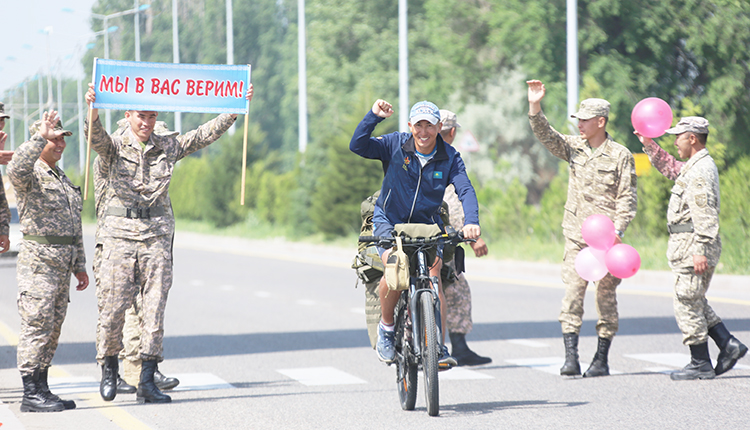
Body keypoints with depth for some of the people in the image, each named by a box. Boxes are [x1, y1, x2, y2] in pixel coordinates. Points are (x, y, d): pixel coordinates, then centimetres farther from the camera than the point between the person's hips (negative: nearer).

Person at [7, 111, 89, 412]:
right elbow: (16, 169, -33)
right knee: (37, 325, -9)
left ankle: (42, 390, 15)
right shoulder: (31, 175, -6)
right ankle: (31, 395, -8)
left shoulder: (62, 178, 21)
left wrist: (79, 265, 22)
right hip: (38, 260, -9)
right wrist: (40, 136, -30)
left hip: (62, 263, 9)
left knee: (53, 329, 10)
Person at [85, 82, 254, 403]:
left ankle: (147, 382, 3)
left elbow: (205, 134, 14)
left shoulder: (168, 148, 13)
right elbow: (96, 137, -18)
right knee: (113, 306, -3)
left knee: (154, 309, 0)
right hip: (119, 235, -3)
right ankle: (109, 367, 19)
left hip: (157, 237, 3)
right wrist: (93, 112, -40)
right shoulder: (114, 148, 3)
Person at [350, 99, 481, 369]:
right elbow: (358, 146, -21)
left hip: (427, 224, 2)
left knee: (434, 275, -21)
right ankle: (386, 326, -2)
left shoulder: (449, 157, -5)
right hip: (389, 220, -2)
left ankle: (439, 348, -15)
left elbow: (466, 190, -17)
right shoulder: (395, 144, -9)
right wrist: (374, 116, -35)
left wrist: (471, 222, -35)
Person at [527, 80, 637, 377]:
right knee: (572, 293, -7)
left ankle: (601, 359, 10)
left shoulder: (620, 155, -3)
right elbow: (547, 136, -2)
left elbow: (627, 197, -4)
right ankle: (571, 358, -8)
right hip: (577, 235, 3)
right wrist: (535, 108, -16)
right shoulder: (573, 147, 9)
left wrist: (617, 230, -14)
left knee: (606, 295, 3)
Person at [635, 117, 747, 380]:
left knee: (687, 303, -4)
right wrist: (649, 145, 34)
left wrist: (700, 251, -28)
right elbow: (671, 169, 38)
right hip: (690, 246, 10)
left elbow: (704, 214, -24)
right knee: (695, 302, 15)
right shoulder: (695, 166, 16)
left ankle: (700, 365, 1)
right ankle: (728, 345, 11)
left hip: (692, 244, -10)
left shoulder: (701, 170, -17)